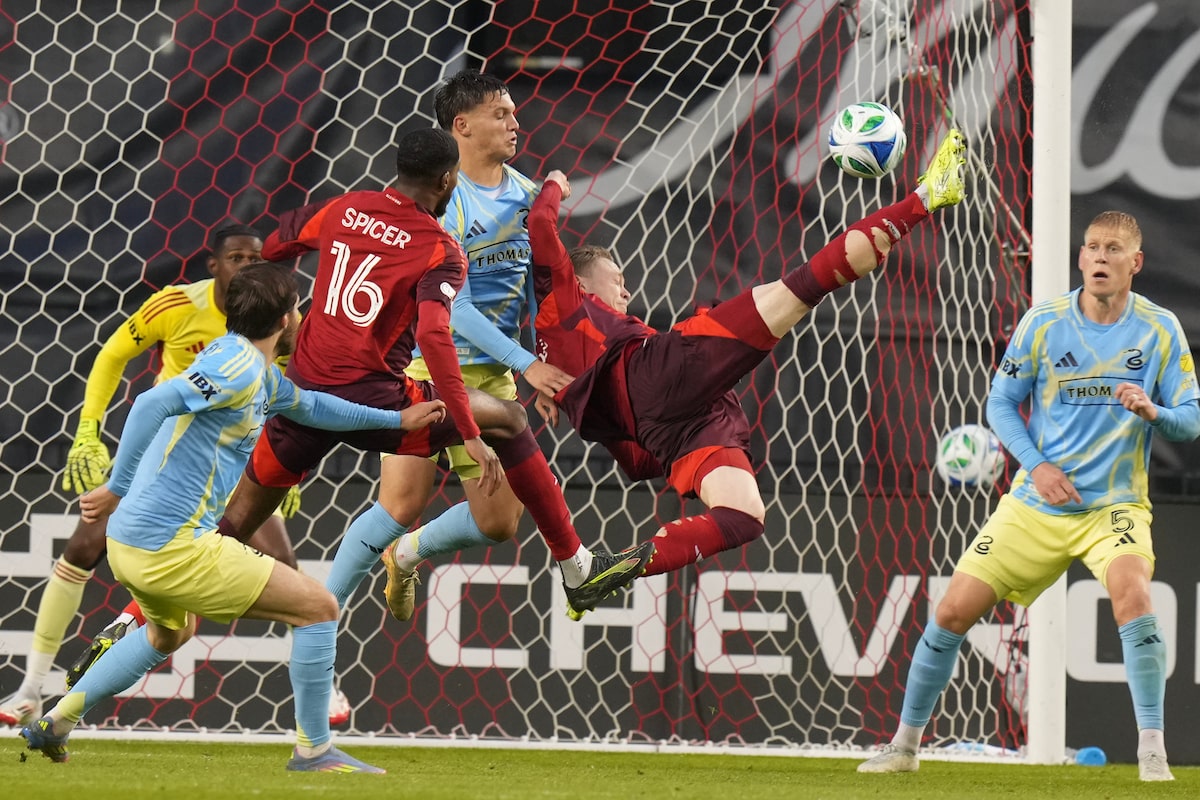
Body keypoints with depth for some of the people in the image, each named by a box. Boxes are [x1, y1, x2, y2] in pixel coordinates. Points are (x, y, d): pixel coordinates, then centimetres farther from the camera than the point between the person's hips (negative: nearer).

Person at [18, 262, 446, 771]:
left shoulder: (261, 374, 16)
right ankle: (313, 750, 5)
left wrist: (395, 420, 41)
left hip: (130, 544, 10)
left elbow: (309, 406, 35)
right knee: (318, 608, -2)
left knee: (169, 633, 39)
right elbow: (153, 403, -28)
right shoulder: (238, 366, -15)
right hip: (173, 545, -10)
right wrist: (118, 488, -27)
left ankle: (54, 724, 36)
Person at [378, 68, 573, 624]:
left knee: (499, 523, 1)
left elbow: (534, 290, 18)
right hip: (424, 365, -6)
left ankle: (406, 557, 29)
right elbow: (452, 308, -18)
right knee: (398, 509, -12)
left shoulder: (527, 195, 7)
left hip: (492, 375, 6)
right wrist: (526, 364, -22)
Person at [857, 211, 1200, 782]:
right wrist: (1036, 466, -11)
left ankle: (1152, 753, -25)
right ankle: (904, 745, 16)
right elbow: (1000, 403, 4)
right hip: (1036, 507, 2)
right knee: (953, 611, -3)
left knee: (1132, 593, -32)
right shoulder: (1042, 322, -2)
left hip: (1115, 505, -2)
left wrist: (1151, 411, -25)